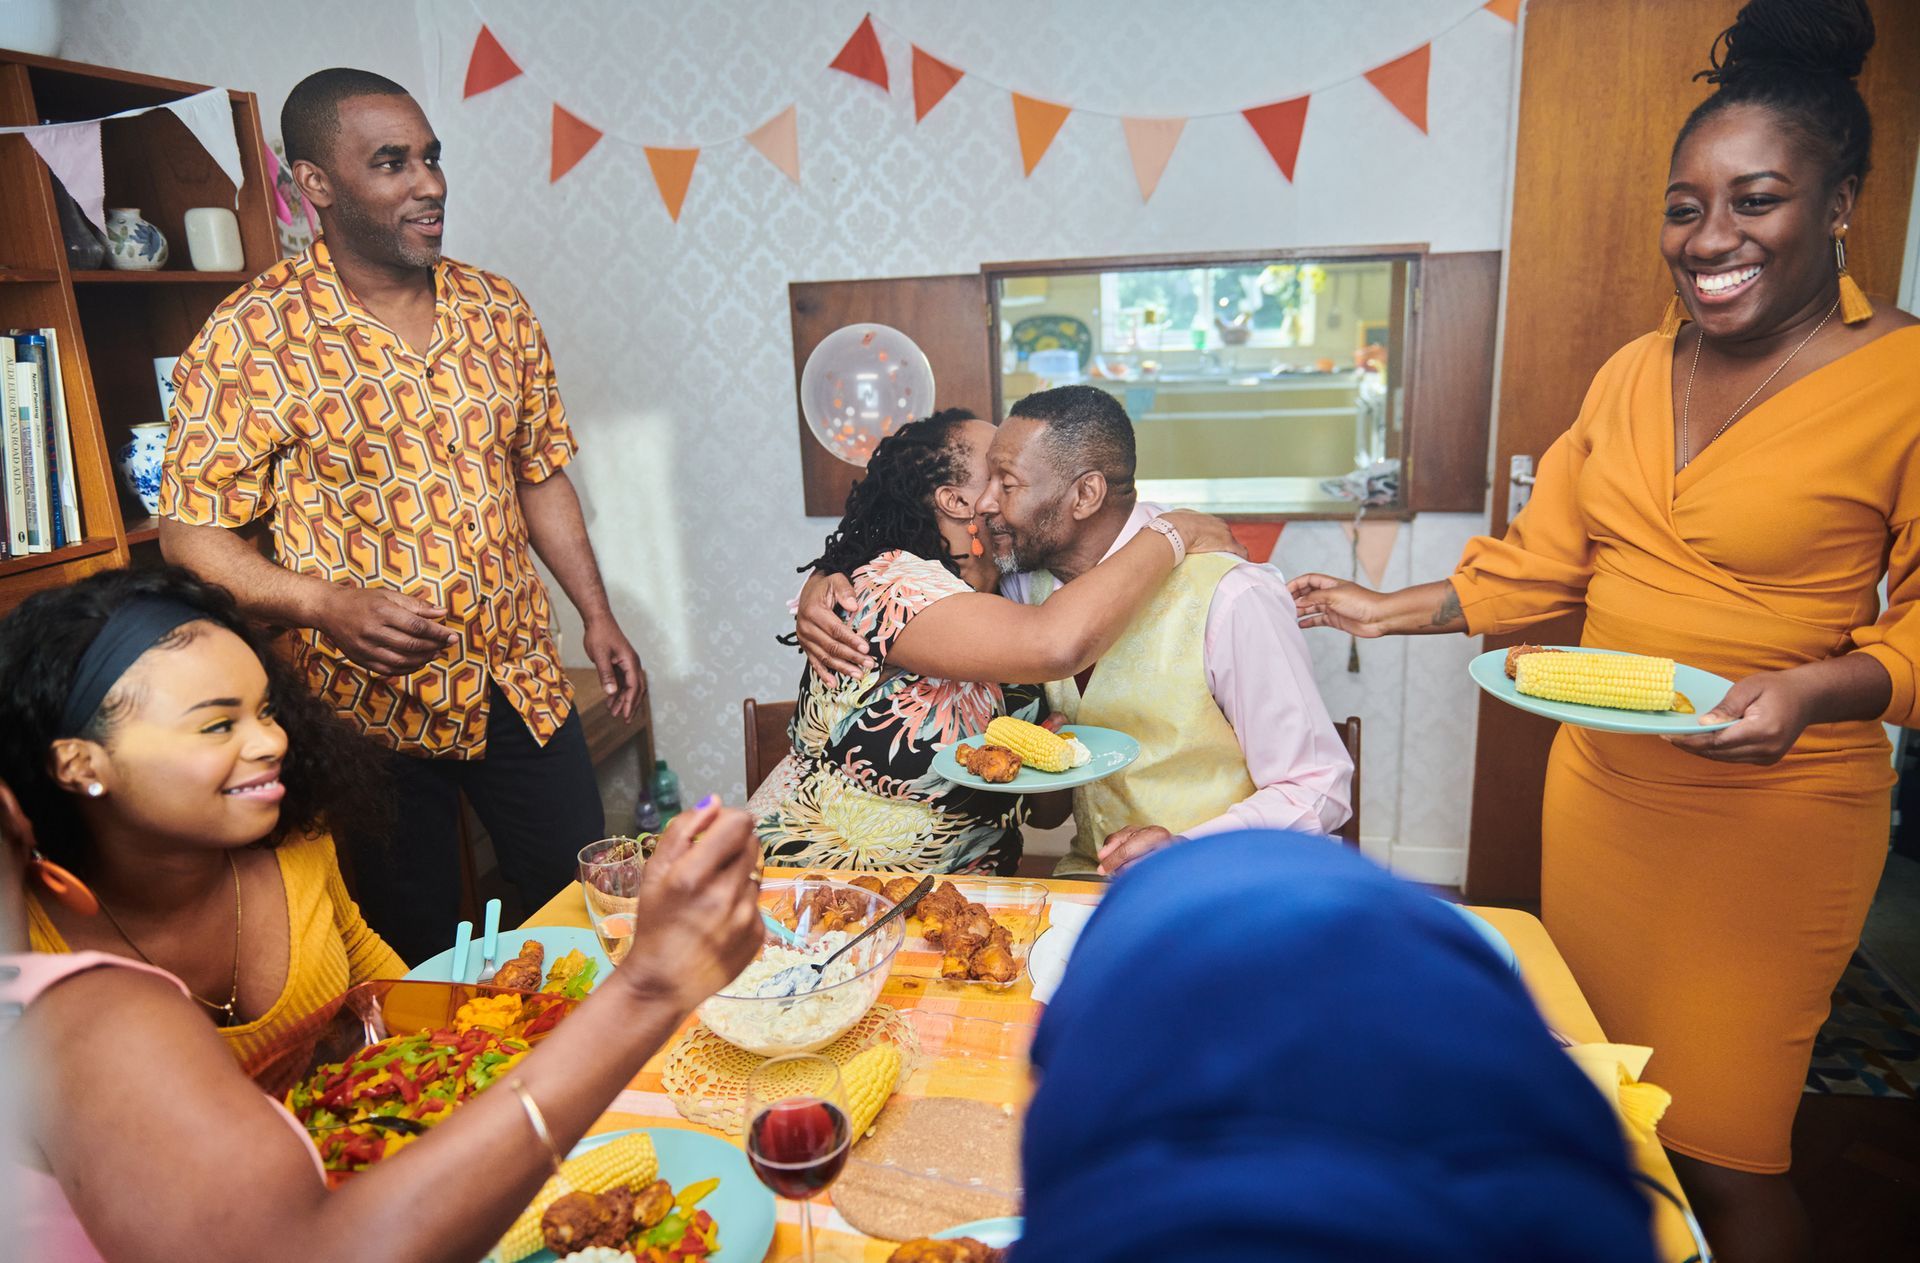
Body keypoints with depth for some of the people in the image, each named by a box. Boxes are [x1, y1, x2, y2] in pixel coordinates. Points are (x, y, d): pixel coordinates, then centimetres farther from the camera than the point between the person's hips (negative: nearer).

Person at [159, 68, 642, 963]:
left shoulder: (497, 310, 4)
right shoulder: (252, 338, -10)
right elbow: (191, 534, -9)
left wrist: (597, 616, 8)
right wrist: (328, 605, -25)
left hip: (522, 686, 4)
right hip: (368, 704, -4)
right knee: (414, 959, 11)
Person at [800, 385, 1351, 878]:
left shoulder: (1229, 599, -20)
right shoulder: (1031, 578, -1)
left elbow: (1317, 788, -15)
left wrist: (1182, 847, -31)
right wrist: (823, 588, -6)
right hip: (1090, 878, 4)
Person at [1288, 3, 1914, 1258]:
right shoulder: (1633, 372, 8)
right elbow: (1540, 561, 12)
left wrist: (1818, 689, -26)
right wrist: (1390, 610, 8)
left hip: (1770, 813, -5)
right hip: (1598, 783, 5)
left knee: (1723, 1151, 4)